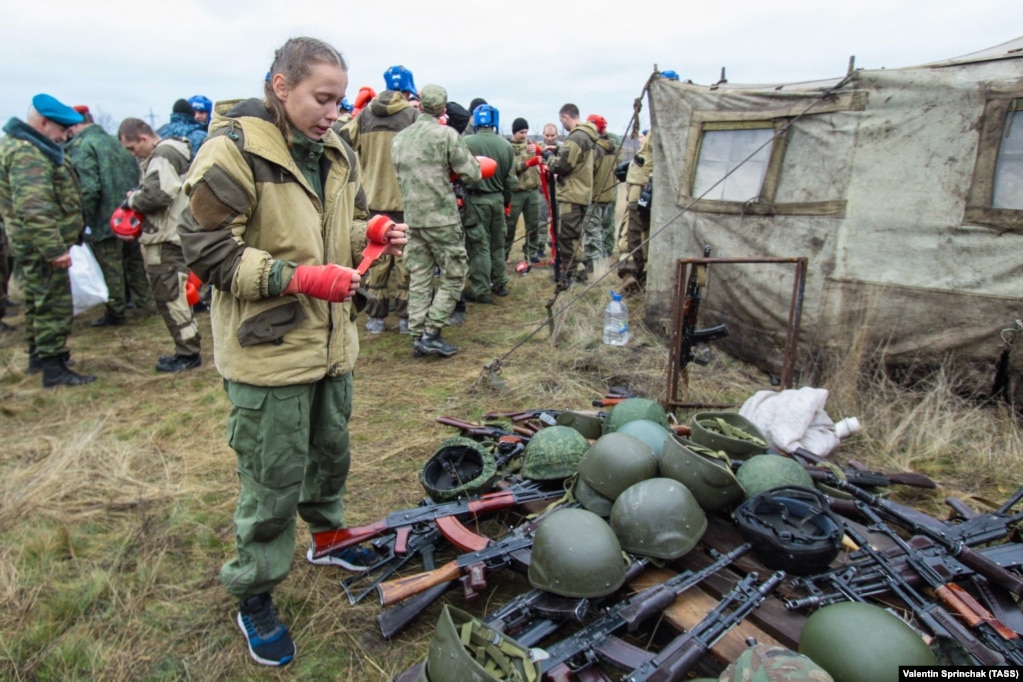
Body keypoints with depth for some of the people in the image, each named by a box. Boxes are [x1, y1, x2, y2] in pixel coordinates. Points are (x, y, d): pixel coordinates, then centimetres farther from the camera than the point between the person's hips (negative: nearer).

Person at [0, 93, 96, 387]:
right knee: (54, 305, -6)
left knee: (38, 301, 20)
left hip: (34, 245, 11)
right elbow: (33, 209, -29)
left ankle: (38, 355, 34)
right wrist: (54, 249, -31)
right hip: (42, 244, -11)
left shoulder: (31, 147, 15)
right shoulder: (27, 154, -20)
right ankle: (54, 368, -1)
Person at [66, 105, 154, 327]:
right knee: (134, 261, 17)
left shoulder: (81, 146, -12)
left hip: (104, 220, -7)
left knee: (111, 267, 2)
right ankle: (145, 303, 24)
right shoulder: (115, 141, 12)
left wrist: (84, 219, -13)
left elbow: (88, 188, -21)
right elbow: (137, 177, 15)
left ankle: (114, 312, 10)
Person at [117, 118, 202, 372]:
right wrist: (137, 197, 5)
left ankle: (188, 353, 2)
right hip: (170, 237, 11)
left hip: (166, 241, -10)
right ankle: (187, 349, 22)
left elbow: (156, 195, -25)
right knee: (174, 295, 15)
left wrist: (132, 199, -7)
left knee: (170, 296, -5)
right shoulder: (168, 153, 18)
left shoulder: (163, 155, -14)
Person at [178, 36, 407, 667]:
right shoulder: (234, 151, -15)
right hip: (268, 350, -7)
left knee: (331, 453, 24)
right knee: (273, 482, 5)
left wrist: (374, 235, -2)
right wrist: (300, 278, -26)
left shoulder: (337, 153, 8)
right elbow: (208, 252, -16)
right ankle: (254, 596, 27)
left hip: (331, 342, 7)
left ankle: (328, 536, 49)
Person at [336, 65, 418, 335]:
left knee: (377, 258, 11)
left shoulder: (364, 115, 4)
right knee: (406, 258, 6)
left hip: (373, 199, 3)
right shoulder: (414, 116, -7)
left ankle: (376, 317, 15)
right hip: (406, 199, -3)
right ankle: (405, 317, 11)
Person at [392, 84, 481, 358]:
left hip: (412, 218, 6)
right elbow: (472, 173, -8)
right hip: (442, 219, -6)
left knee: (419, 279, 10)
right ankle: (431, 333, -1)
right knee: (454, 276, 4)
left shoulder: (399, 138, 9)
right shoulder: (447, 134, -8)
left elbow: (401, 174, 15)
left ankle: (418, 336, 12)